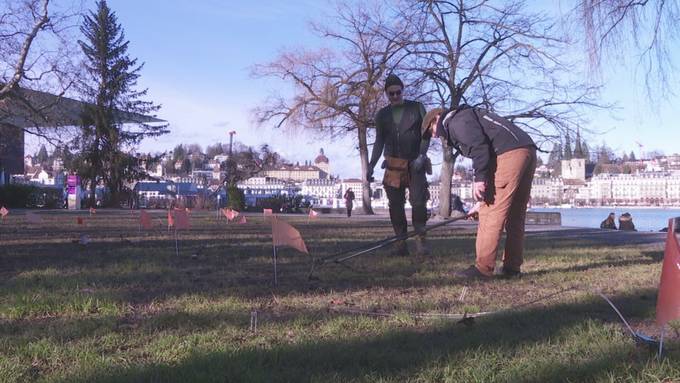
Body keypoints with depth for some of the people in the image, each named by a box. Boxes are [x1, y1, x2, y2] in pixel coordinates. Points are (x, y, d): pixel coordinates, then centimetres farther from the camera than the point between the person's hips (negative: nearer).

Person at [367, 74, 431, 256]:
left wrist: (421, 155, -11)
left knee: (418, 201, -13)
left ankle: (420, 239, -2)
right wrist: (371, 165, 6)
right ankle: (401, 241, 6)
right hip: (393, 164, 3)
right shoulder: (382, 115, 10)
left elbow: (426, 133, 3)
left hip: (415, 164, -2)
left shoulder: (416, 108, 3)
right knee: (395, 204, 0)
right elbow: (379, 141, 14)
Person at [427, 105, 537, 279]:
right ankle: (512, 267, 18)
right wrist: (482, 201, 34)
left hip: (509, 154, -10)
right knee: (515, 215, 13)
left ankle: (483, 268, -7)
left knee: (491, 213, -8)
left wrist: (479, 178, -19)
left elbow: (479, 145, -16)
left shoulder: (456, 120, 4)